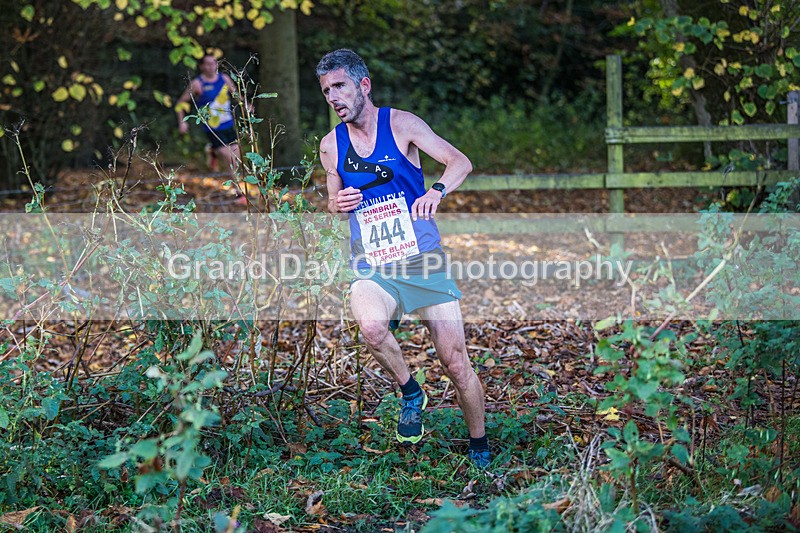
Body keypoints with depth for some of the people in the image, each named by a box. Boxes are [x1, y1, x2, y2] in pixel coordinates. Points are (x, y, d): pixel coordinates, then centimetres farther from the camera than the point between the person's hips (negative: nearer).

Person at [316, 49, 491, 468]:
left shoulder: (400, 124, -3)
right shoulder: (330, 145, 7)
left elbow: (460, 162, -9)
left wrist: (437, 190, -30)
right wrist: (337, 203, -3)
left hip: (423, 259, -1)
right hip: (372, 269, 1)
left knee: (456, 362, -2)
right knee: (371, 326, -33)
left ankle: (480, 450, 20)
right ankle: (410, 394, -5)